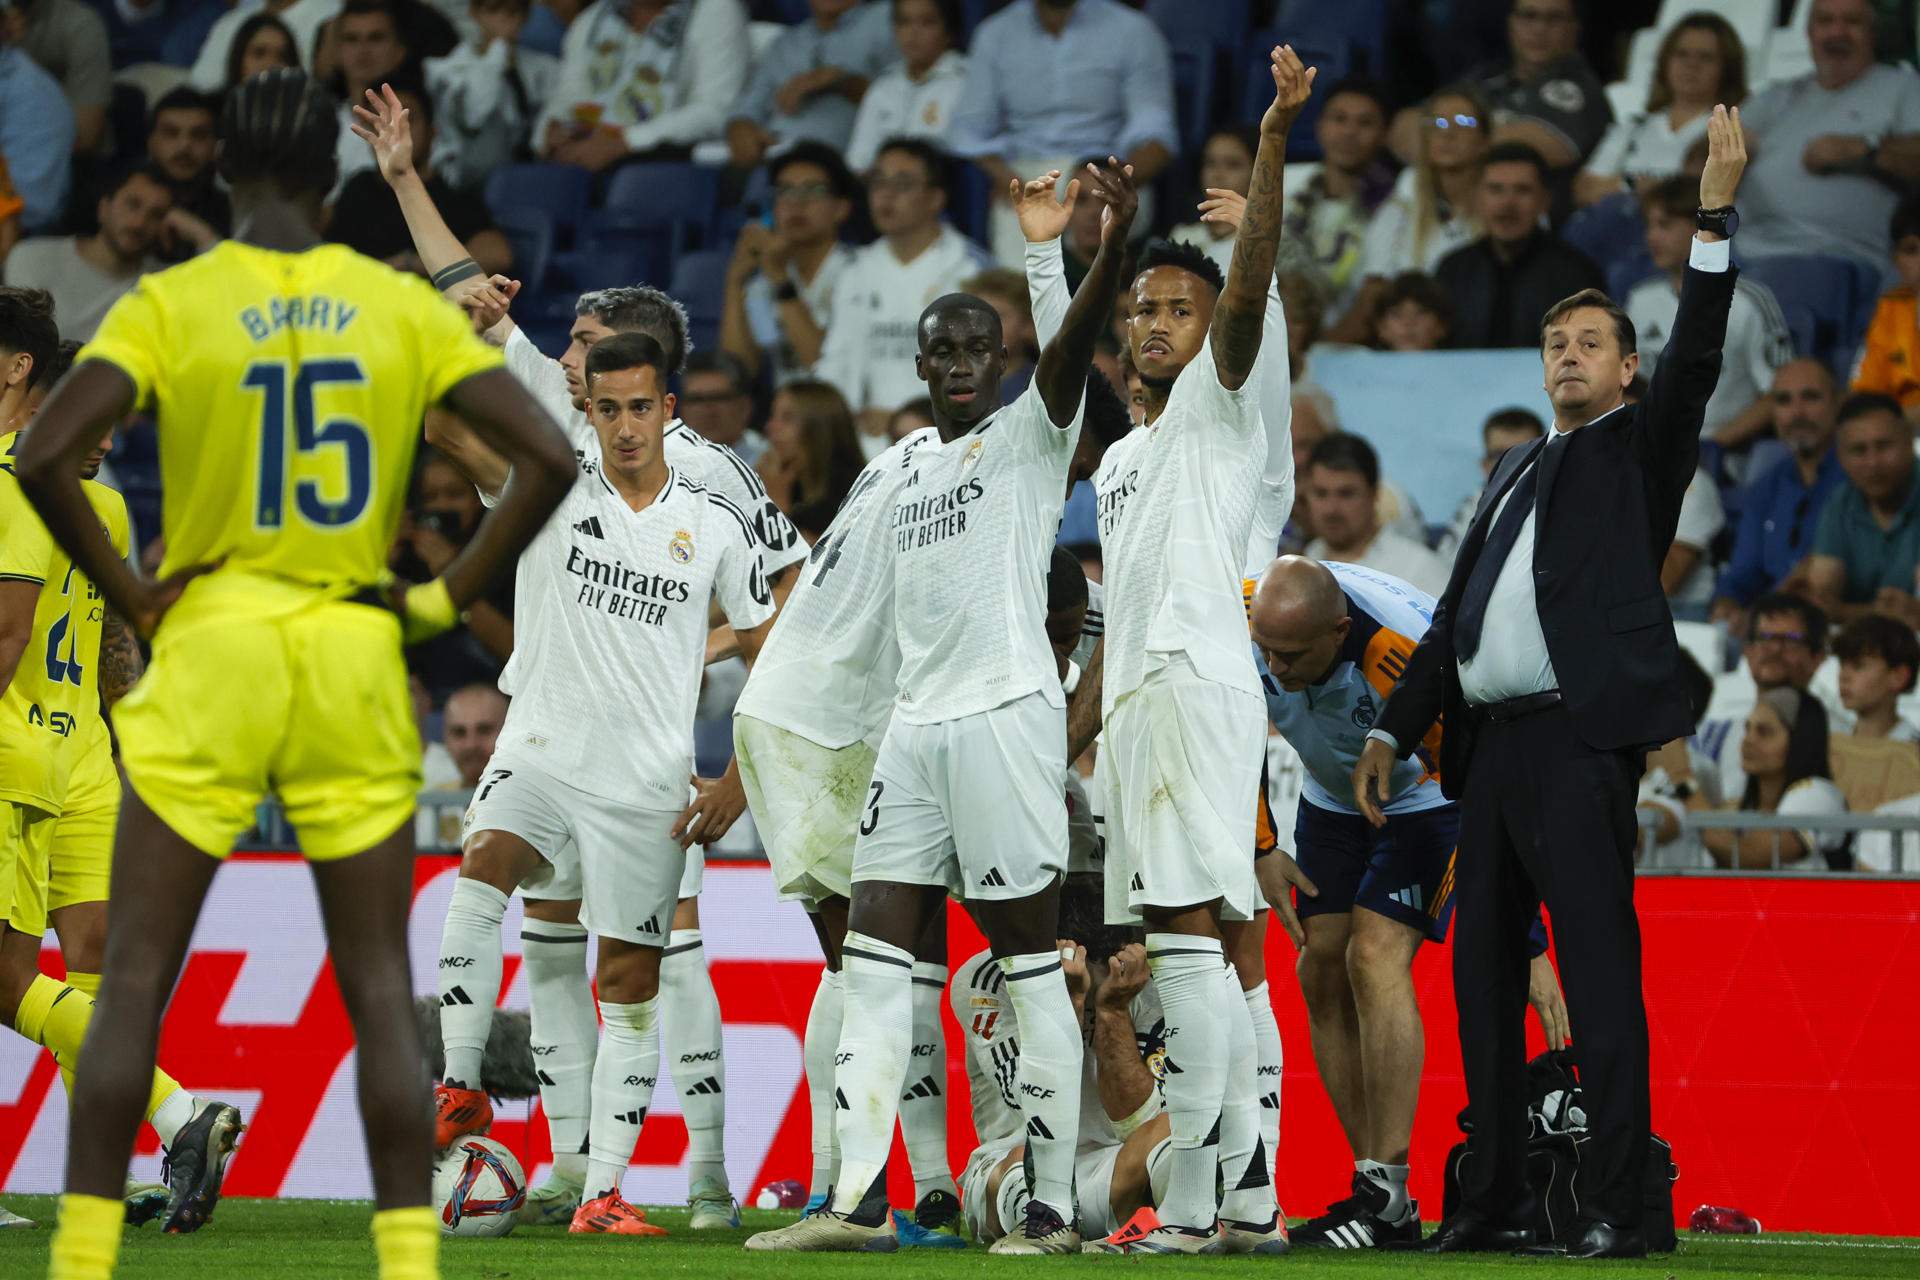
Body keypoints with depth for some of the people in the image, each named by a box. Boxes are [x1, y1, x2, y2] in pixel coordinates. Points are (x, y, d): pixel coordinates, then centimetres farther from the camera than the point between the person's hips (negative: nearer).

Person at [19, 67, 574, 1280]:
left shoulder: (169, 304, -5)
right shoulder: (404, 307, 2)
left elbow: (46, 459, -17)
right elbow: (547, 456, -4)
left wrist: (132, 591, -5)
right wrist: (446, 598, 2)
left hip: (211, 650, -2)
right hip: (356, 658, 2)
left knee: (135, 982, 3)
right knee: (381, 989, 6)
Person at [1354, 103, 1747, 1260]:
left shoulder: (1640, 451, 5)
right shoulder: (1517, 473, 24)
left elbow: (1695, 365, -12)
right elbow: (1458, 613, 25)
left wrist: (1716, 220, -20)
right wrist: (1394, 730, 20)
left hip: (1579, 741, -8)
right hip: (1491, 742, 8)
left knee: (1600, 971, -11)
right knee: (1484, 974, 8)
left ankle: (1619, 1206, -13)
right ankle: (1498, 1199, 13)